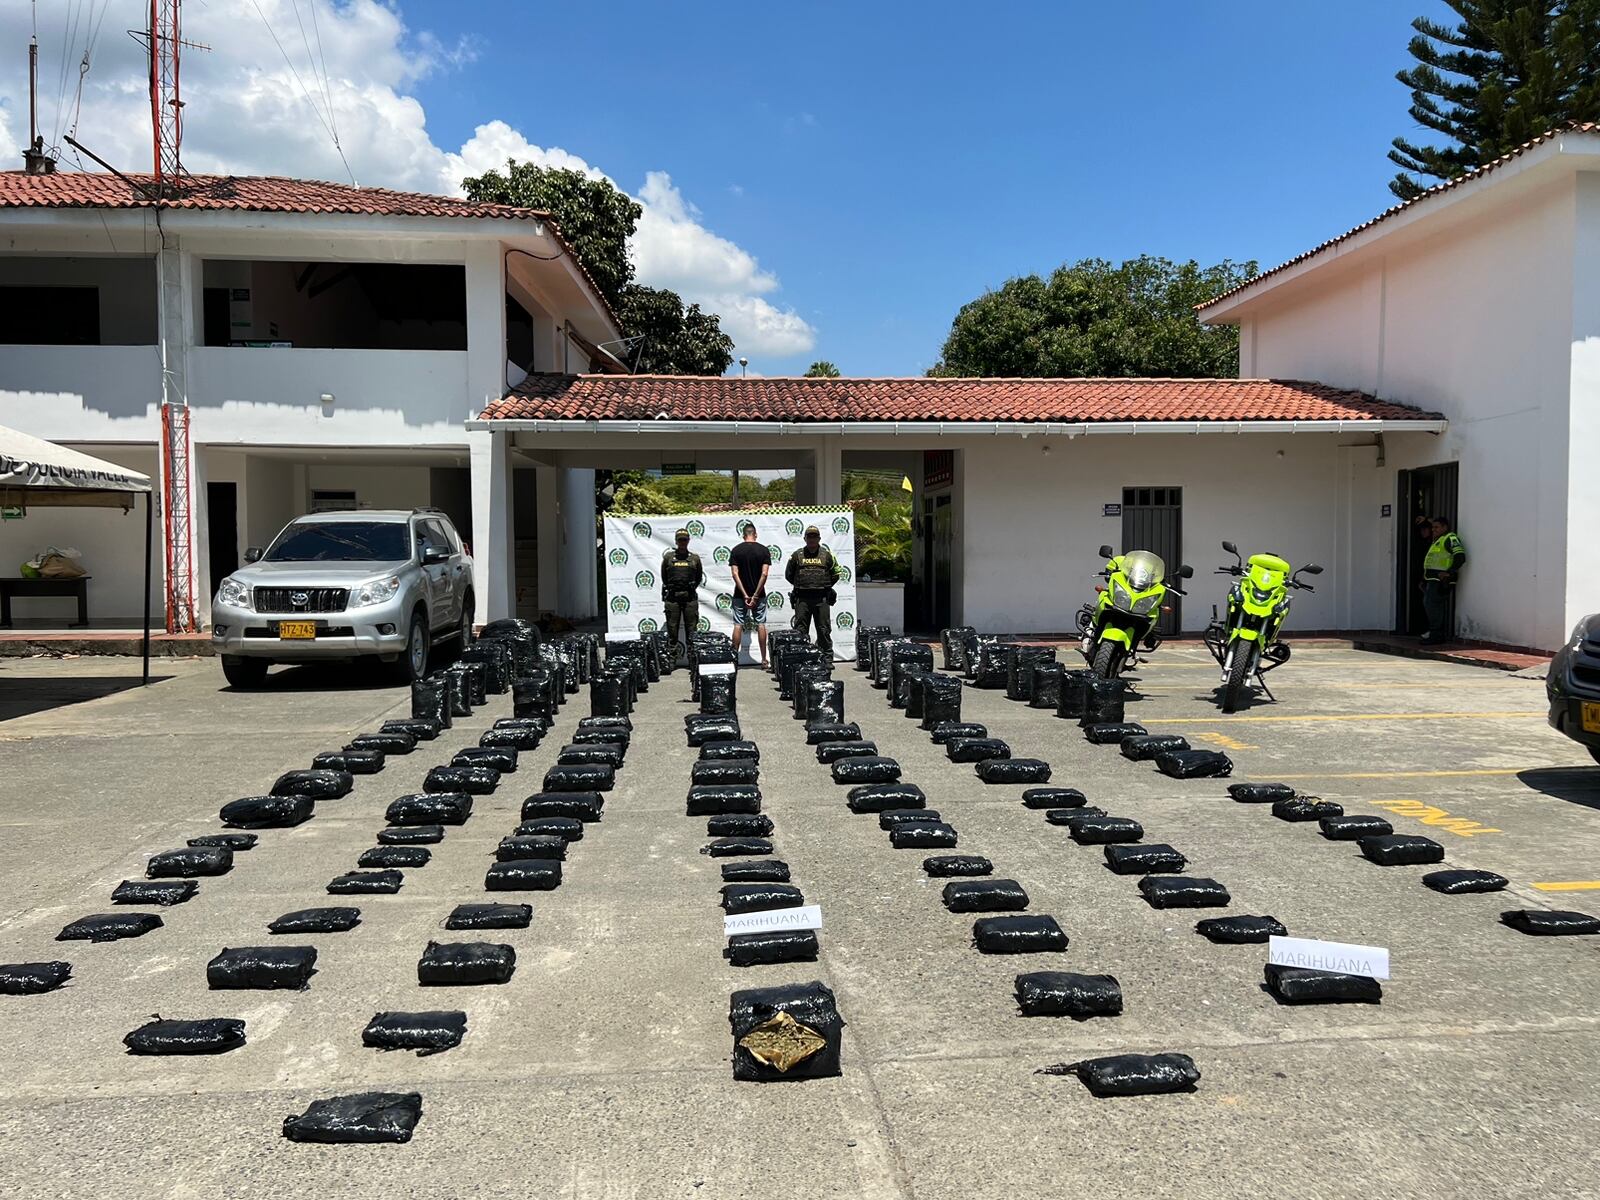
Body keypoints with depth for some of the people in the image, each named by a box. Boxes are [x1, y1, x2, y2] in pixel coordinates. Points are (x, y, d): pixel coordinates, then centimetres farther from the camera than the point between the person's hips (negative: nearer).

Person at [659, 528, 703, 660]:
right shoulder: (668, 557, 7)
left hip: (690, 597, 0)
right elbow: (664, 576, 13)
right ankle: (672, 651, 8)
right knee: (672, 625, 1)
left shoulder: (695, 558, 9)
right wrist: (671, 589, 10)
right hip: (672, 597, 0)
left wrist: (691, 589, 10)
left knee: (691, 626, 2)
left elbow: (699, 577, 15)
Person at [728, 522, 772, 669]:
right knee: (761, 625, 5)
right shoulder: (764, 550, -3)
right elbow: (764, 574, -10)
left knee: (738, 625, 5)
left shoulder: (736, 550, -2)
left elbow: (735, 573, -9)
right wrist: (756, 595, -10)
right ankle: (764, 660, 5)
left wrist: (745, 595, -10)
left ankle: (734, 658, 5)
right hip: (759, 594, 0)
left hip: (740, 595, 0)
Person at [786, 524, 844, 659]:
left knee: (824, 629, 3)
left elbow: (836, 573, 14)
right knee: (800, 629, 0)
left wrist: (825, 586, 11)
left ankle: (827, 657, 9)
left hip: (821, 598, 0)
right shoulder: (797, 555, 8)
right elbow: (788, 574, 17)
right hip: (802, 598, 0)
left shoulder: (827, 554, 8)